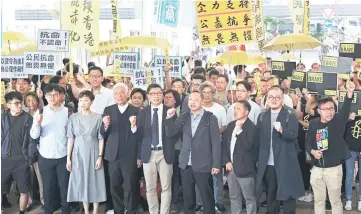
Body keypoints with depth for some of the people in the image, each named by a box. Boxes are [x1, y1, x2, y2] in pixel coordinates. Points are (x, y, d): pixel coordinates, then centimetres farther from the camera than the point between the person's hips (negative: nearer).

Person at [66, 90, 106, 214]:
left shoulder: (97, 118, -3)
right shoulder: (73, 118, 0)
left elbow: (101, 139, -2)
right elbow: (70, 139, 1)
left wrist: (100, 157, -8)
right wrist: (68, 158, -2)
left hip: (93, 153, -1)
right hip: (78, 154, 2)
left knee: (95, 181, 2)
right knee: (81, 181, 6)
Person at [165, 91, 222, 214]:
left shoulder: (210, 118, -3)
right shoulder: (183, 117, 8)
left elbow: (216, 142, -5)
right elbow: (170, 133, 5)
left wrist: (216, 164, -10)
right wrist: (169, 118, -11)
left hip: (203, 165, -4)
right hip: (185, 165, 4)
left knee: (207, 198, 5)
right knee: (187, 197, 13)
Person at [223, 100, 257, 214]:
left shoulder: (251, 127, -11)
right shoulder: (231, 125, 9)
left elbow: (247, 146, -21)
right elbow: (224, 144, 11)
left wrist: (239, 130, -20)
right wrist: (226, 161, 1)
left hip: (244, 168, -6)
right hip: (231, 167, 7)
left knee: (249, 198, 5)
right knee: (234, 197, 16)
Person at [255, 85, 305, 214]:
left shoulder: (290, 115, -4)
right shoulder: (262, 116, 8)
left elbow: (293, 135, -16)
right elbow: (257, 139, 11)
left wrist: (282, 130, -35)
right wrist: (257, 159, 9)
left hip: (286, 163, -4)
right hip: (267, 163, 4)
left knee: (288, 194, 4)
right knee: (270, 195, 15)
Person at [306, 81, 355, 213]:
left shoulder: (338, 121, -8)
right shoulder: (313, 123, -1)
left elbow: (345, 109, -28)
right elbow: (308, 143, 7)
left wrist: (349, 93, -46)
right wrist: (312, 151, -15)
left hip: (334, 168, -2)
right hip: (317, 169, 3)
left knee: (336, 201, 9)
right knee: (318, 200, 15)